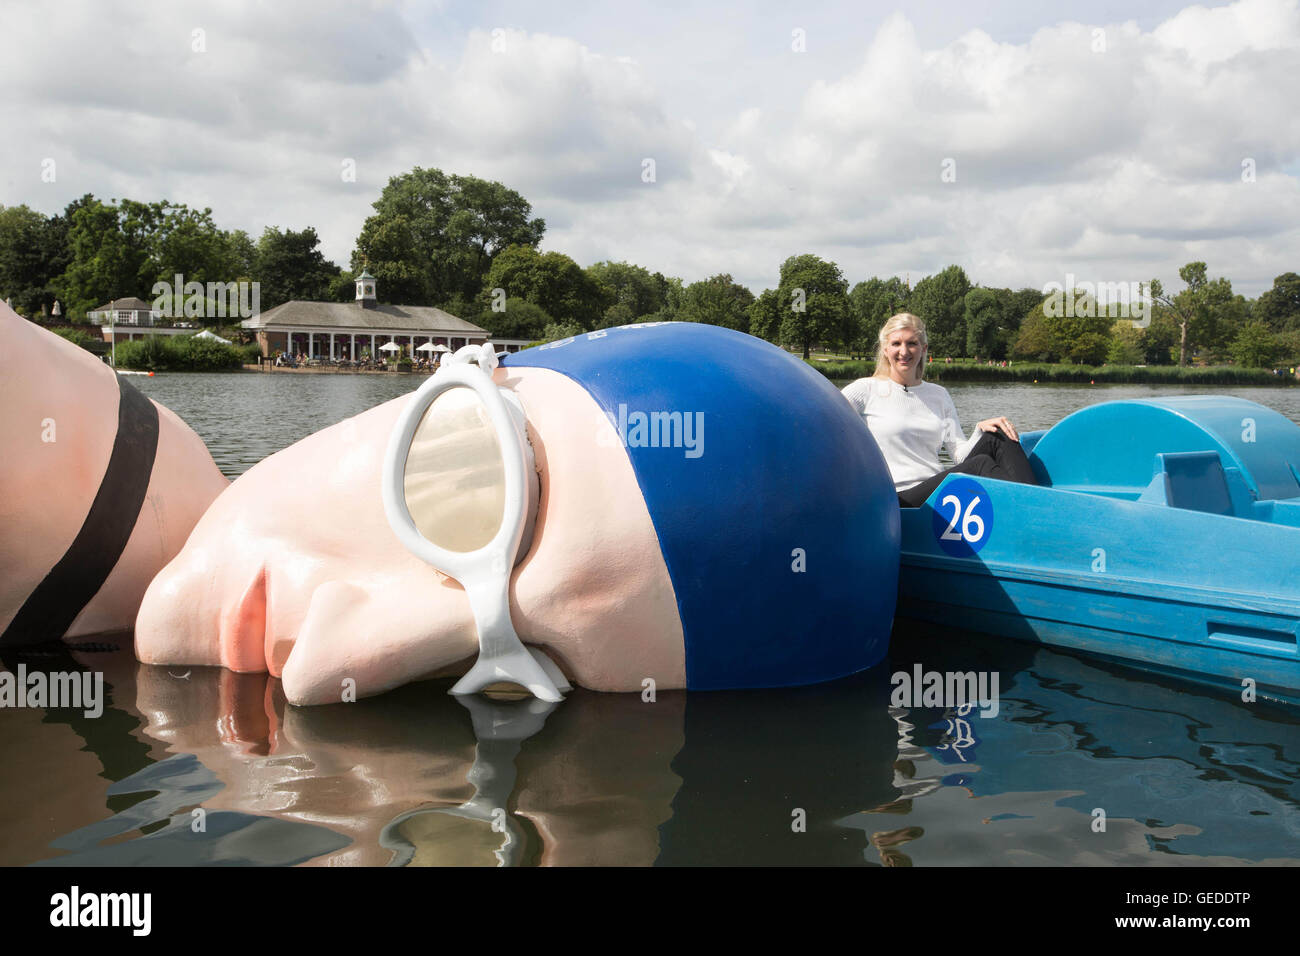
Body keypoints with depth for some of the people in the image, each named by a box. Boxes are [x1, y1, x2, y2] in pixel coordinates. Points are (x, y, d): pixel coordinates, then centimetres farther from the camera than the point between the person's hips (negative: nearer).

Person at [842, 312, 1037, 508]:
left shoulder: (939, 395, 19)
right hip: (901, 498, -6)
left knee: (997, 437, -15)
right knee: (981, 464, -27)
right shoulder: (867, 390, 3)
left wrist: (980, 430, -8)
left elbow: (960, 453, 12)